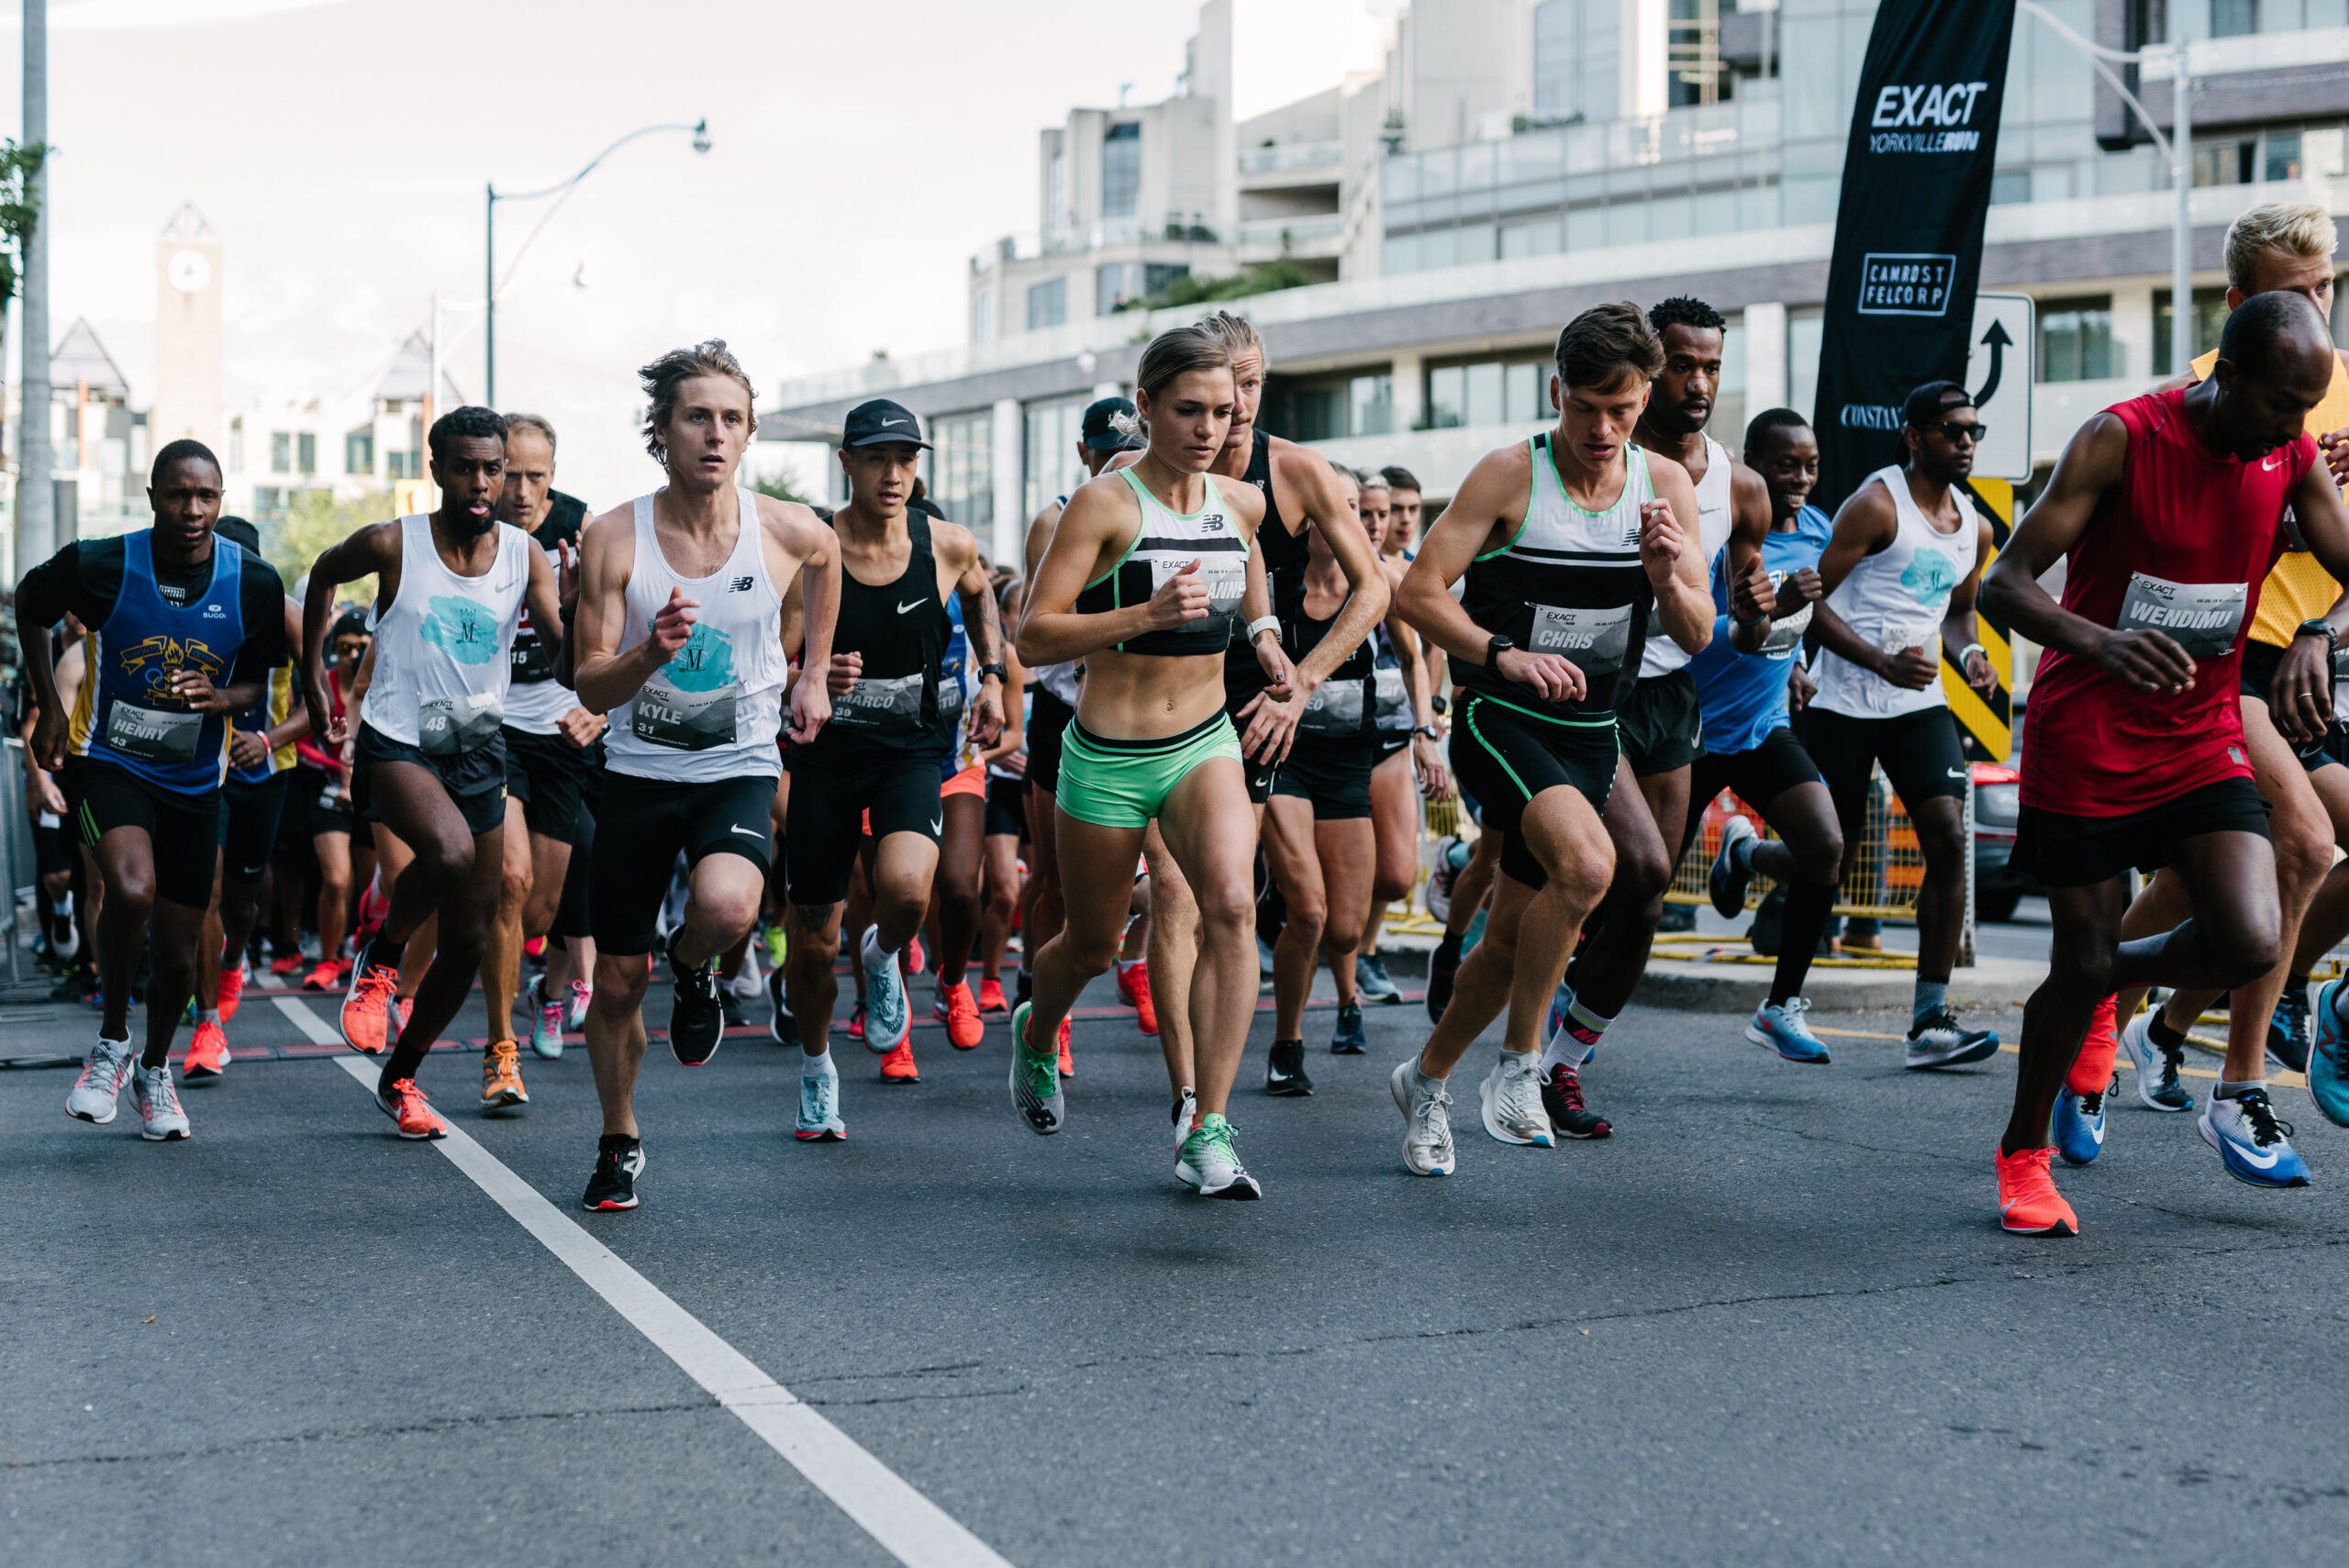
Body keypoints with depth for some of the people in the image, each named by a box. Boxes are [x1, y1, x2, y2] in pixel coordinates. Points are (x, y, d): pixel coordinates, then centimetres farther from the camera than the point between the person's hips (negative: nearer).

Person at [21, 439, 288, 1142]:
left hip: (194, 780, 3)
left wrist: (222, 698, -19)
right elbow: (28, 605, 6)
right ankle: (111, 1045, -6)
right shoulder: (99, 566, -15)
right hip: (108, 761, -3)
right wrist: (49, 706, 3)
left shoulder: (255, 584, -10)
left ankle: (156, 1069, 36)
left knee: (178, 955, 7)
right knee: (131, 889, -30)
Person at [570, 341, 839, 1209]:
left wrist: (814, 675, 17)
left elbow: (827, 559, 19)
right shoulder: (613, 538, -11)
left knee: (726, 908, -32)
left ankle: (692, 967, 6)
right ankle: (620, 1142, 33)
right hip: (639, 773, 1)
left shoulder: (790, 531, -8)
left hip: (740, 770, -1)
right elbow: (590, 687, -12)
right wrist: (651, 653, -32)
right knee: (619, 980, 8)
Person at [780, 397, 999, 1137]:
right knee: (812, 939, 6)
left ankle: (884, 958, 10)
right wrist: (811, 676, -29)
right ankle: (816, 1065, 34)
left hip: (914, 749, 0)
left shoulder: (948, 545, -5)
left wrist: (991, 675, 9)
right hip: (827, 748, 0)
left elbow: (979, 595, 19)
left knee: (905, 888, -28)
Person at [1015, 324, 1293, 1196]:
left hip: (1207, 745, 3)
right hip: (1107, 757, -3)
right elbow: (1033, 638, -18)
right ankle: (1034, 1035, 49)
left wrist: (1276, 681, 12)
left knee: (1231, 905, -23)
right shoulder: (1103, 504, -12)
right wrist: (1146, 615, -28)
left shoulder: (1242, 505, 4)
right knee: (1092, 946, 12)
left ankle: (1207, 1132, -18)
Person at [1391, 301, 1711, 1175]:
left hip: (1591, 734, 5)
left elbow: (1698, 637, 4)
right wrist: (1504, 653, -24)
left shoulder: (1666, 485, 3)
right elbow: (1419, 592, -11)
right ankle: (1521, 1064, -12)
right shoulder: (1511, 475, -9)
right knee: (1587, 864, -30)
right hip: (1500, 718, -5)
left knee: (1514, 936, 10)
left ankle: (1427, 1079, 33)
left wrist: (1667, 579, -17)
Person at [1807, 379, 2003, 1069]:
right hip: (1845, 703, -5)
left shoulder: (1975, 528, 11)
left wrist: (1968, 653, 5)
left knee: (1950, 841, -12)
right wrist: (1882, 662, -22)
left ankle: (1930, 1019, -10)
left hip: (1920, 703, 5)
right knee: (1833, 857, 0)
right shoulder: (1877, 504, -9)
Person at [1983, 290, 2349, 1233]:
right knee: (2082, 963, 0)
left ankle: (2116, 978, 20)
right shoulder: (2120, 439, -15)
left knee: (2251, 945, -14)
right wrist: (2099, 643, -39)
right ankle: (2023, 1153, 25)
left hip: (2201, 739, 4)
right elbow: (2006, 583, -19)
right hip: (2084, 740, -4)